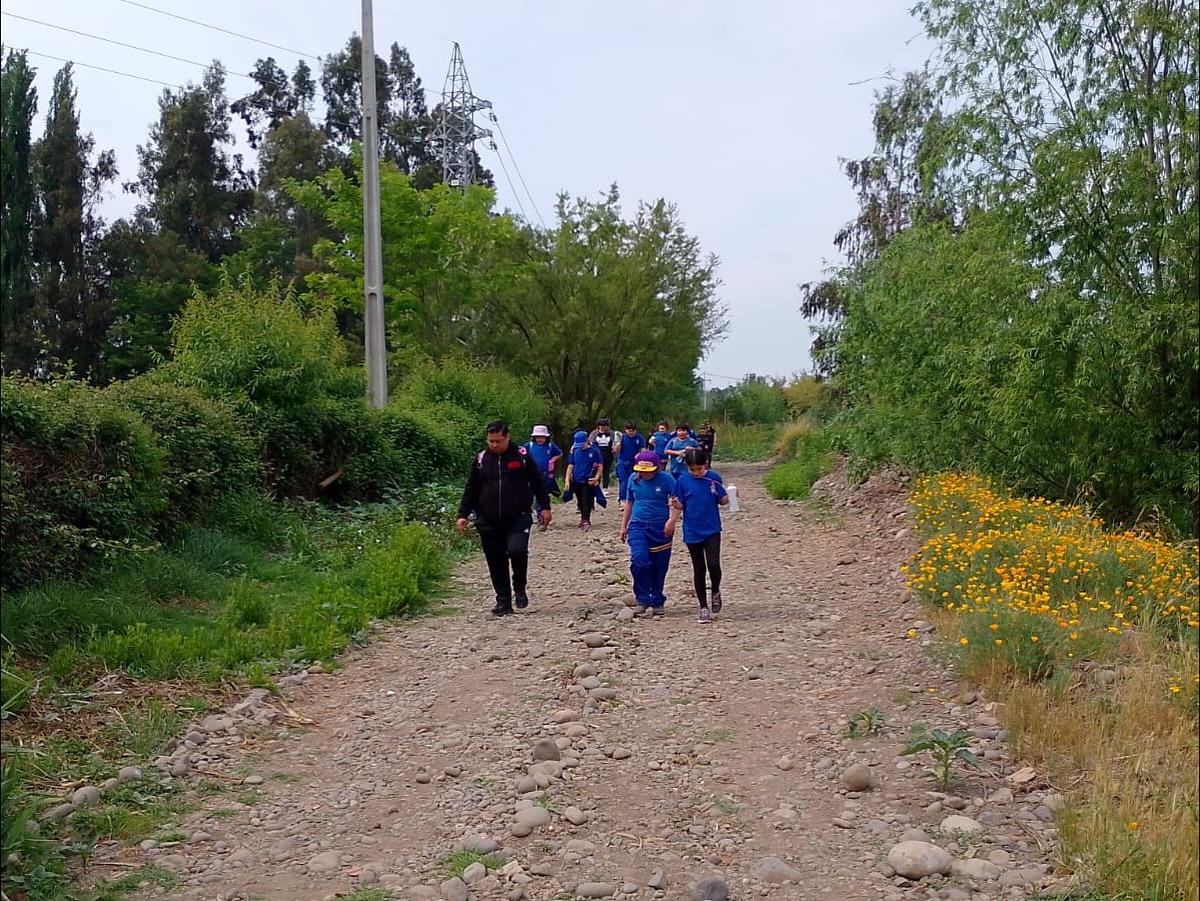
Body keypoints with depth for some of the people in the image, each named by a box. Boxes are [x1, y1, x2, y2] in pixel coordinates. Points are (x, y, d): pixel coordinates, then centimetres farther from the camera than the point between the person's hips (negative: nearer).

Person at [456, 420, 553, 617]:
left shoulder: (522, 456, 1)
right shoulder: (481, 458, 7)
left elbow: (538, 482, 8)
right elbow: (470, 489, 13)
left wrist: (545, 507, 4)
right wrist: (463, 515, 8)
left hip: (518, 519, -3)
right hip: (488, 523, 3)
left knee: (517, 551, -23)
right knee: (496, 564, 5)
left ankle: (520, 587, 4)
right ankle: (503, 602, 17)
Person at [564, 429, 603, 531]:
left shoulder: (594, 451, -6)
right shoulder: (575, 451, 4)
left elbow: (600, 465, -1)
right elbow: (570, 466, 7)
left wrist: (596, 478, -11)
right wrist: (567, 480, 0)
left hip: (589, 481, -4)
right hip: (576, 481, 4)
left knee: (587, 502, -9)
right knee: (580, 502, 15)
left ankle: (586, 521, -6)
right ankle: (583, 517, 31)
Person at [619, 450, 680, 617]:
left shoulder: (666, 479, -7)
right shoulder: (633, 479, 4)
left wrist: (672, 520, -22)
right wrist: (624, 526, 16)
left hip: (661, 528, -1)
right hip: (638, 526, 1)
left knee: (659, 567, 7)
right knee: (639, 562, -18)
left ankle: (658, 602, 24)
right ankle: (643, 600, -8)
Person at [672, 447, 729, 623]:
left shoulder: (713, 478, -4)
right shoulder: (682, 481, -3)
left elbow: (722, 501, 3)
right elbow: (681, 505, 3)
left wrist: (727, 496, -17)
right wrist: (676, 504, -19)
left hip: (712, 530, -1)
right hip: (692, 531, 1)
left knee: (713, 564, -15)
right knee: (699, 569, 7)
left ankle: (715, 592, 16)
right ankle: (703, 607, 18)